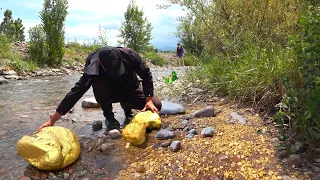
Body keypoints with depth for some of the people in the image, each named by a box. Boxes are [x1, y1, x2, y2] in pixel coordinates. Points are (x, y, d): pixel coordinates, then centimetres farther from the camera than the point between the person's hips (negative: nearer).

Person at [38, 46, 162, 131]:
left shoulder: (129, 55, -31)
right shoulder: (94, 67, -31)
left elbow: (146, 74, -17)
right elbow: (76, 91, -32)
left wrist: (148, 100, -24)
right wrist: (52, 120, -33)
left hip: (131, 89, 2)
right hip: (111, 92, -1)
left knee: (156, 105, -21)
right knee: (98, 83, -35)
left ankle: (127, 109, 9)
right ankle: (109, 118, -12)